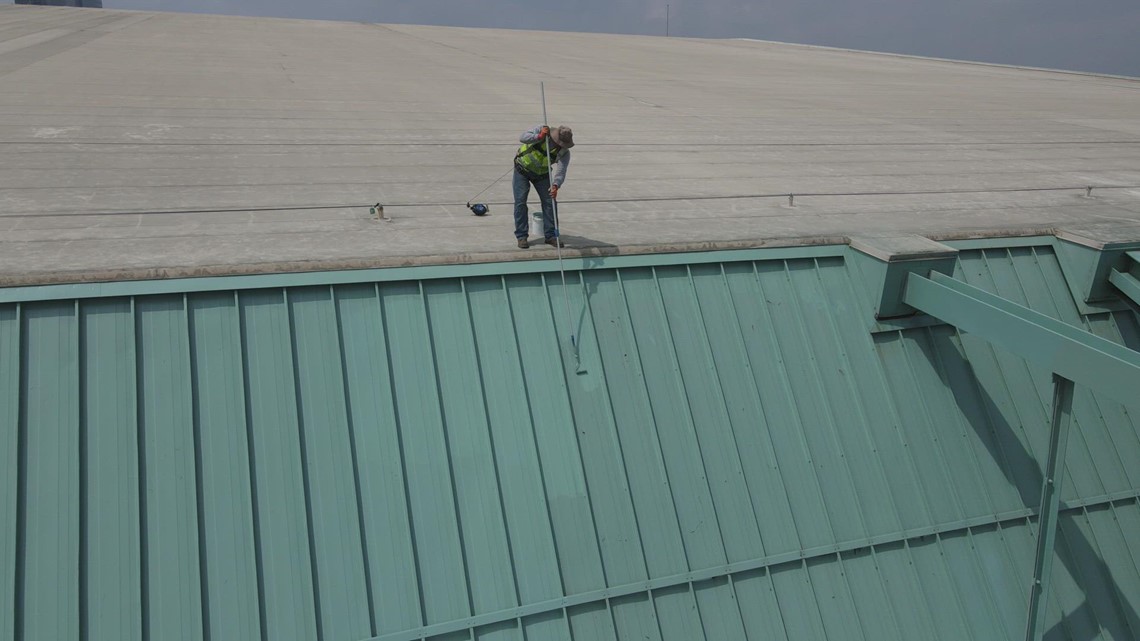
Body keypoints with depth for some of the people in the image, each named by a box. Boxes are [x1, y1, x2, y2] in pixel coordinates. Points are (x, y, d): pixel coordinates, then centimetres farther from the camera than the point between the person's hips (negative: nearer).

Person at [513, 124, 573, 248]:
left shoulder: (564, 153, -20)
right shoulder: (542, 130, -24)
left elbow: (561, 171, -32)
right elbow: (523, 137, -33)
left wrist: (555, 185, -49)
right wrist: (539, 137, -47)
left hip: (542, 174, 3)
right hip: (522, 169, -2)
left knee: (550, 201, -3)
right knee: (520, 202, -7)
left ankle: (551, 235, 8)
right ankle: (521, 236, -1)